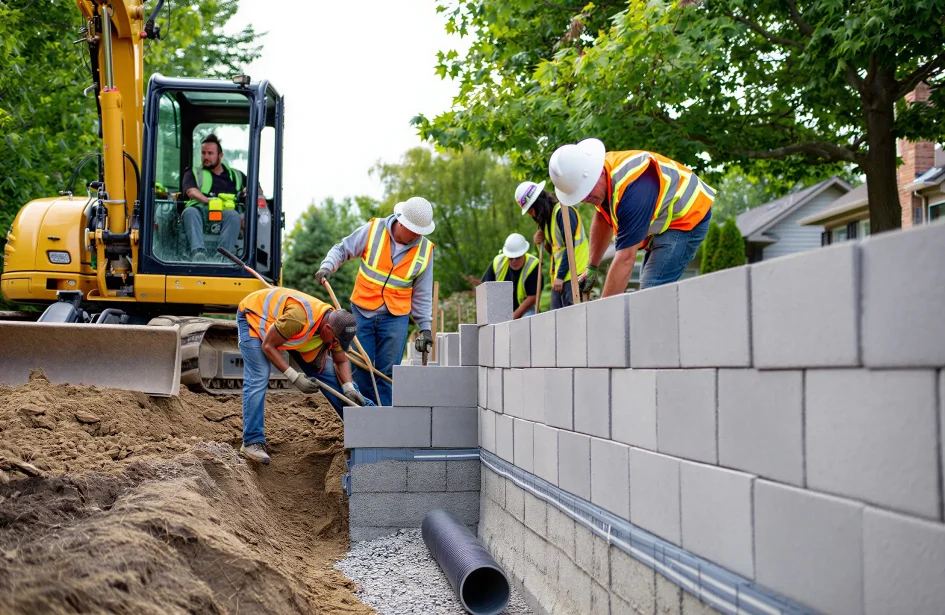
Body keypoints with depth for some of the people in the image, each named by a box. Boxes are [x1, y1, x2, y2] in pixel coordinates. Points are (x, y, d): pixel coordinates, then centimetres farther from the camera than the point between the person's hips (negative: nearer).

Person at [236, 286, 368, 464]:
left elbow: (341, 361, -3)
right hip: (253, 316, -6)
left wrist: (349, 388, -21)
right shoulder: (299, 317, -43)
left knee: (325, 370, -1)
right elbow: (268, 346, -29)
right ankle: (252, 442, -15)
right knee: (258, 379, -22)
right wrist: (295, 378, -32)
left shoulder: (334, 324, -20)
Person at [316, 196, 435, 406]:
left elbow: (422, 294, 5)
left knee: (387, 373, 0)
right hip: (362, 312, 0)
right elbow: (342, 249, 4)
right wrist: (327, 266, -15)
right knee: (361, 370, 3)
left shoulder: (425, 250, -3)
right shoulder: (373, 230, -8)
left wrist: (425, 327, 3)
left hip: (395, 318, 0)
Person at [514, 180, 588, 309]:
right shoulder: (548, 218, 18)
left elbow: (570, 246, -16)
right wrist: (543, 243, 3)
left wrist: (560, 276, -16)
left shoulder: (562, 212, -10)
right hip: (558, 278, 9)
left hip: (572, 274, -9)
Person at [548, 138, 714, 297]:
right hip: (662, 221, 9)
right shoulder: (593, 172, -12)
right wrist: (592, 267, 10)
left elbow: (626, 258, -38)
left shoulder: (631, 187, -38)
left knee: (652, 292, -20)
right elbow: (602, 220, 7)